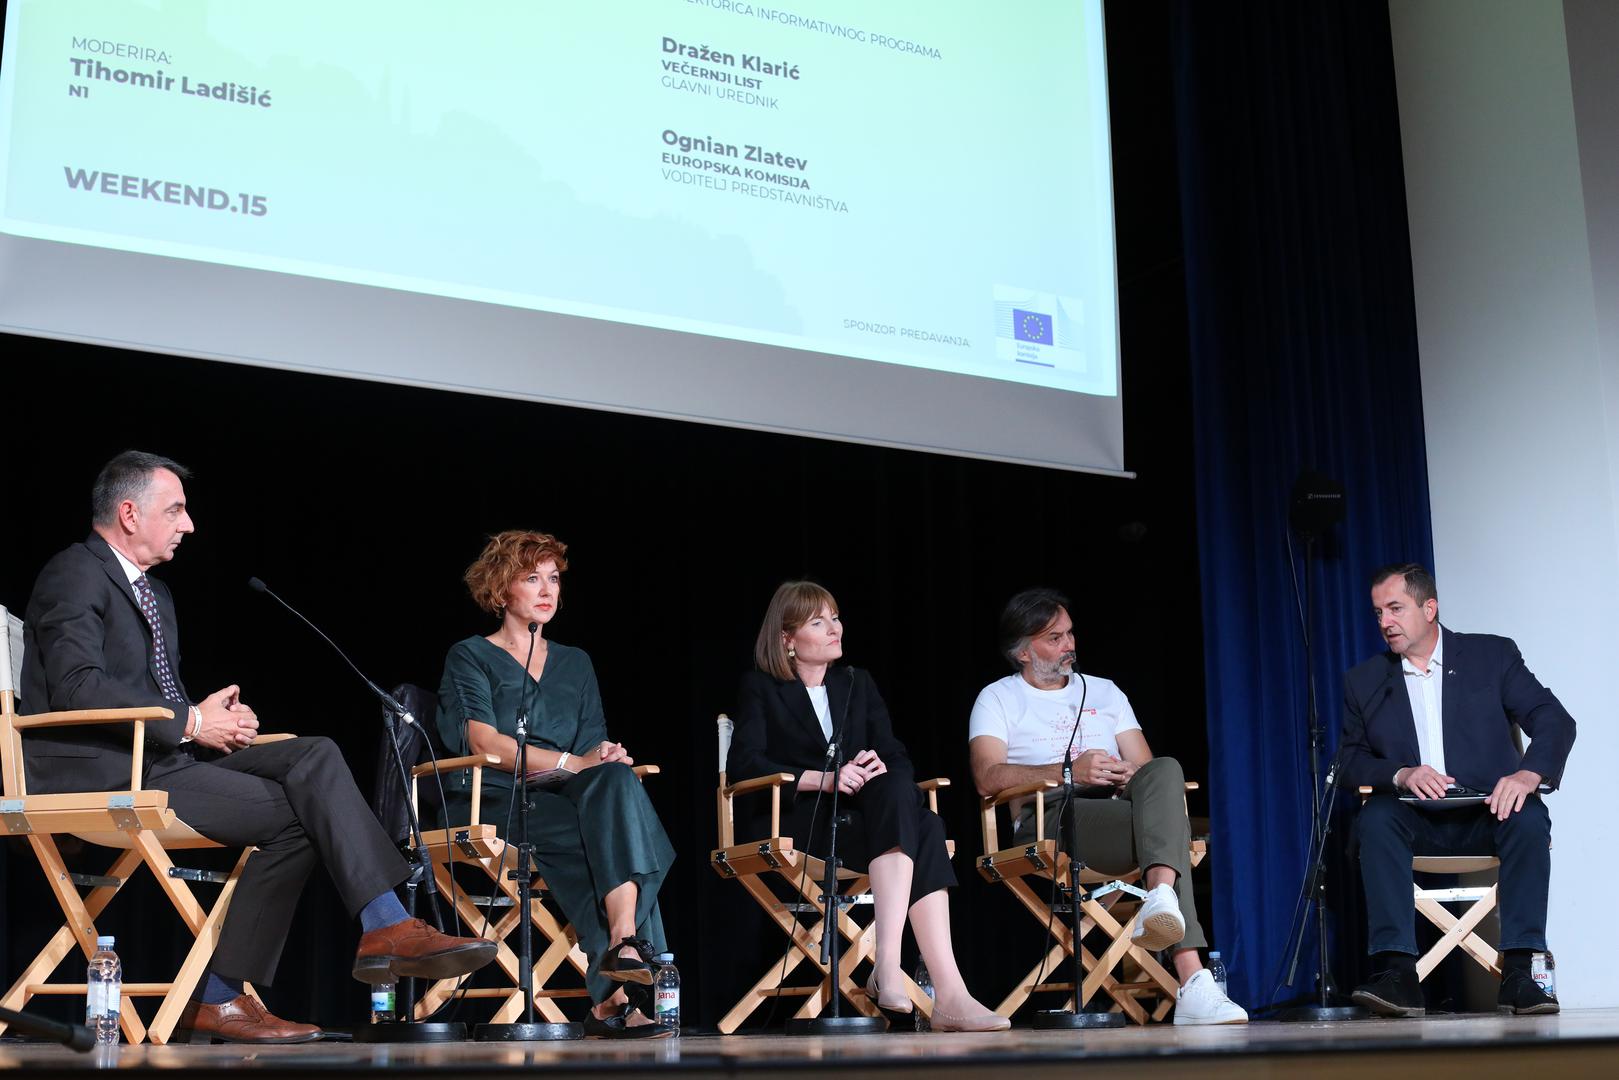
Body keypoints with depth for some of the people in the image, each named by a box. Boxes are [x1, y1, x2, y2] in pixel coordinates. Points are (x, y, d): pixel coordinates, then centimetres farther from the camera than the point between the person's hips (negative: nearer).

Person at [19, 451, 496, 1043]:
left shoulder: (154, 592, 25)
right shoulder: (75, 574, -5)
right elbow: (78, 685, -19)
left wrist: (214, 716, 1)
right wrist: (190, 722, -17)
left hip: (163, 755, 9)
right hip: (99, 772, -9)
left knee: (314, 756, -12)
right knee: (296, 811, -21)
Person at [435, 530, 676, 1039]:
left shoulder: (575, 664, 25)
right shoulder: (470, 656, 9)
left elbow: (595, 748, 15)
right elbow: (484, 743, -8)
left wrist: (605, 758, -11)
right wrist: (572, 762, -18)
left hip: (569, 801, 4)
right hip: (494, 802, -4)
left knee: (617, 778, -32)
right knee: (614, 837, -32)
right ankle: (615, 991, -37)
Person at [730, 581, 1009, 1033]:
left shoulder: (858, 684, 23)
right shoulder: (760, 688, 10)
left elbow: (898, 756, 13)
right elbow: (744, 763, -7)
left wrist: (880, 767, -14)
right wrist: (825, 779, -19)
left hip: (863, 814, 5)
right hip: (799, 821, -5)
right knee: (915, 830, -34)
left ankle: (888, 968, -48)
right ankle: (948, 993, -46)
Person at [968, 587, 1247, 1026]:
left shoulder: (1105, 692, 27)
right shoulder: (998, 699, 13)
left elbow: (1146, 766, 17)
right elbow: (988, 777, -5)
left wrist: (1131, 776, -10)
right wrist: (1069, 771, -17)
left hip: (1121, 807, 4)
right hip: (1050, 816, -4)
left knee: (1165, 771, -32)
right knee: (1169, 827, -32)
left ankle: (1162, 898, -53)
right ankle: (1191, 982, -43)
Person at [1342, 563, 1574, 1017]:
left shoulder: (1493, 655, 5)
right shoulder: (1364, 681, 12)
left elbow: (1556, 721, -4)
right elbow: (1351, 759, 7)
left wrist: (1528, 774, -25)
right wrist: (1401, 775, -15)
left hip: (1487, 815, -1)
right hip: (1416, 821, 1)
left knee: (1530, 818, -33)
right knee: (1375, 818, -31)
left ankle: (1517, 972, -31)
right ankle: (1398, 974, -37)